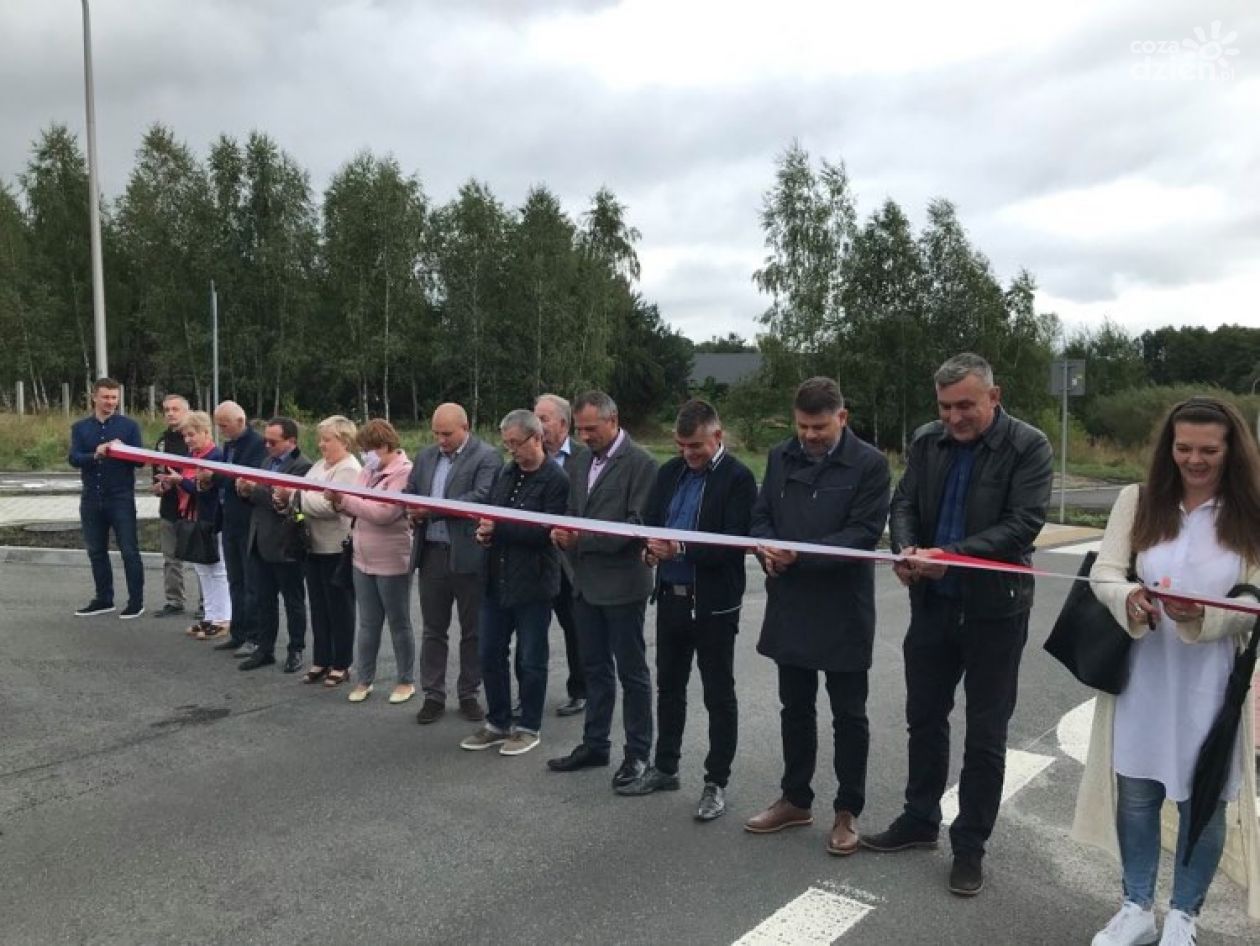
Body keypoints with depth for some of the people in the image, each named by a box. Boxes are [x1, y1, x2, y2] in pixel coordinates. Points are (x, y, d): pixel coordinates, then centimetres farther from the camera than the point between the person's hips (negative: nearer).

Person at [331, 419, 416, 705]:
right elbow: (359, 509, 14)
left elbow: (383, 513, -24)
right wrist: (339, 501, -7)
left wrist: (344, 499, -18)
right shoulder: (370, 470, 9)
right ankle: (363, 680, 25)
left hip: (392, 562, -7)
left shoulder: (404, 472, -15)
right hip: (363, 560, 7)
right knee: (368, 624, 15)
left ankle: (406, 681, 21)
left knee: (399, 624, 8)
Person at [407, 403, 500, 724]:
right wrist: (414, 512, -9)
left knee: (472, 631, 8)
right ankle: (433, 696, 22)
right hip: (431, 553, 5)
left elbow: (481, 498, -19)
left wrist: (432, 510, -21)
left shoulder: (487, 457, -7)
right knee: (433, 630, 12)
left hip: (468, 556, -5)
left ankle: (469, 695, 22)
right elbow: (409, 492, 15)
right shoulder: (426, 456, 13)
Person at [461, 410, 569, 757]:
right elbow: (489, 512, 17)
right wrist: (484, 531, -5)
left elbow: (545, 530, -19)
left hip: (532, 582, -7)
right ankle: (497, 723, 29)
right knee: (490, 653, 13)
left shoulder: (556, 480, -12)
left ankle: (529, 727, 23)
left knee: (530, 659, 7)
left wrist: (498, 528, -19)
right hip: (496, 579, 7)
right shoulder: (505, 473, 9)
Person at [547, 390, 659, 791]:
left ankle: (637, 753, 18)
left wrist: (586, 537, -21)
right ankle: (594, 744, 28)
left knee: (631, 671, 5)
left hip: (622, 584, -7)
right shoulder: (584, 462, 12)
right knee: (595, 668, 16)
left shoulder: (640, 462, -12)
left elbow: (640, 523, -18)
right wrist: (562, 533, -5)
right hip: (586, 582, 7)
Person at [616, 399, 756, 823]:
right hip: (670, 595, 6)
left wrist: (681, 550, -27)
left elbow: (734, 544, -19)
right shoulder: (669, 472, 8)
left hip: (713, 603, -6)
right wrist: (650, 549, -10)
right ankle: (665, 768, 32)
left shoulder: (737, 478, -12)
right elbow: (651, 522, 12)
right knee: (669, 687, 17)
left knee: (718, 695, 7)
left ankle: (716, 782, 19)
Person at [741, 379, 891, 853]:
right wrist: (766, 548, -13)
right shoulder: (780, 457, 6)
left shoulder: (869, 463, -9)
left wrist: (801, 554, -25)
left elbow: (864, 533, -15)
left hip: (843, 608, -5)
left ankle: (848, 811, 23)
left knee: (848, 714, 9)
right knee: (795, 708, 16)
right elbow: (761, 515, 10)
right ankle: (795, 799, 31)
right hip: (789, 605, 5)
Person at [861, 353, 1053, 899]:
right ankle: (920, 820, 35)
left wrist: (952, 556, -29)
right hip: (933, 603, 4)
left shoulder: (1028, 447, -11)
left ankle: (970, 845, 24)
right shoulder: (926, 441, 2)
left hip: (994, 608, -4)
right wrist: (906, 549, -20)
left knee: (985, 736, 8)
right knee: (924, 719, 16)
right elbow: (904, 503, 1)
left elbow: (1023, 525, -19)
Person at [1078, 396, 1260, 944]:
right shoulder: (1138, 500, 0)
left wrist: (1203, 617, -26)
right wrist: (1129, 600, -27)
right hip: (1142, 675, 2)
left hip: (1212, 682, -1)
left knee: (1204, 800, 11)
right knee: (1136, 793, 12)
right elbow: (1103, 574, -5)